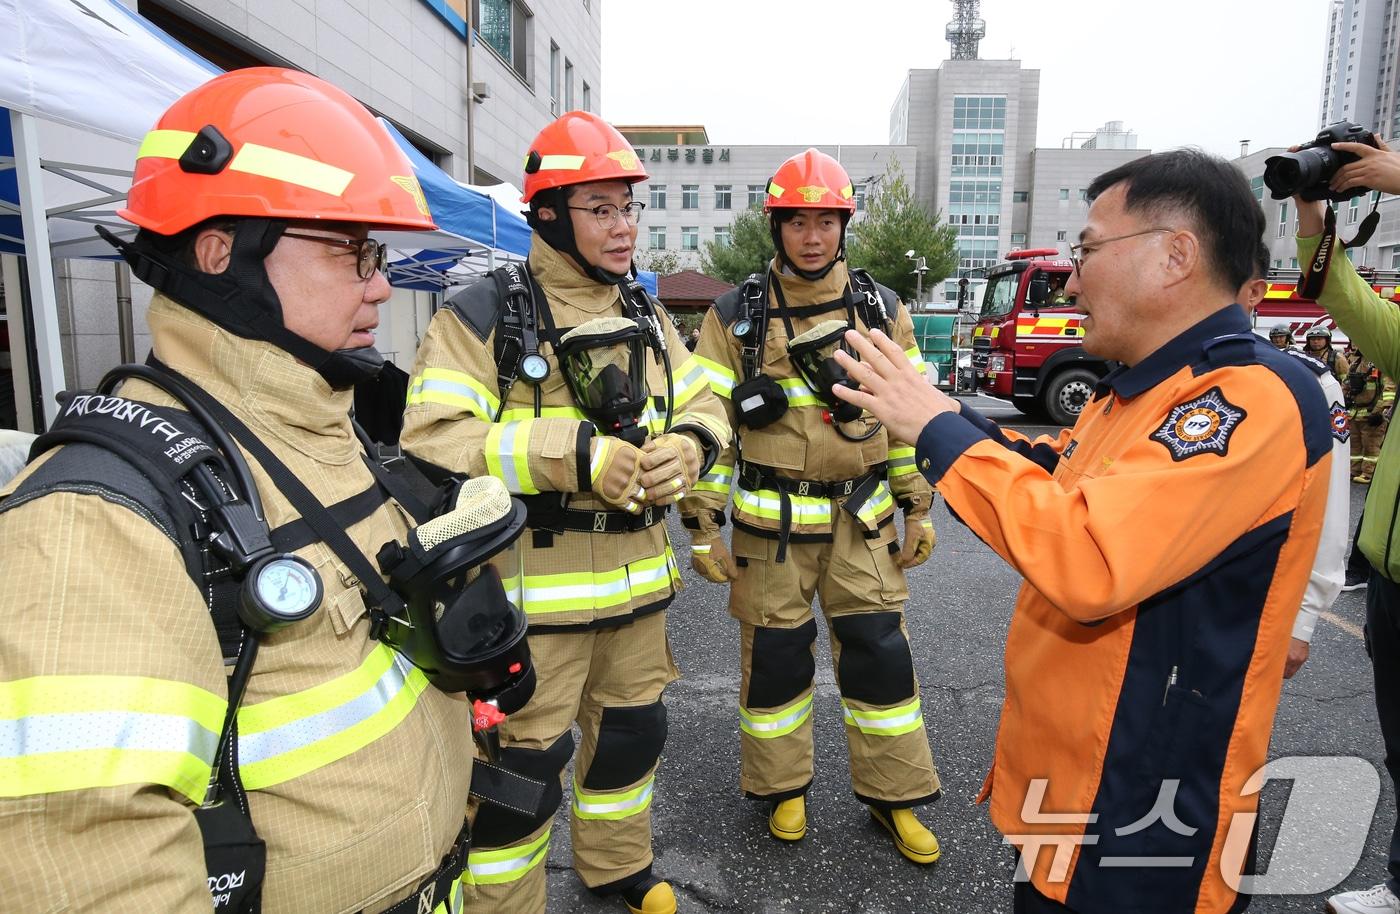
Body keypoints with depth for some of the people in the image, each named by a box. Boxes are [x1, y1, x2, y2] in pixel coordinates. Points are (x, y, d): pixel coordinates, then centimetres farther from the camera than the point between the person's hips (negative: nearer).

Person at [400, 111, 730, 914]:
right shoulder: (484, 317, -10)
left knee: (632, 728, 22)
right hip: (533, 585, -6)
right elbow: (433, 442, -19)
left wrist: (687, 447, -12)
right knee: (521, 759, 6)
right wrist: (573, 452, -27)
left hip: (638, 574, 7)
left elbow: (705, 406, 12)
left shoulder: (647, 318, 10)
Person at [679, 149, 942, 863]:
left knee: (879, 653, 7)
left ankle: (893, 795, 27)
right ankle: (781, 788, 31)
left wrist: (918, 508, 7)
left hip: (860, 519, 2)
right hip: (770, 524, -2)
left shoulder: (882, 310, 5)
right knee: (774, 656, 9)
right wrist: (701, 526, -6)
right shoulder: (735, 316, -2)